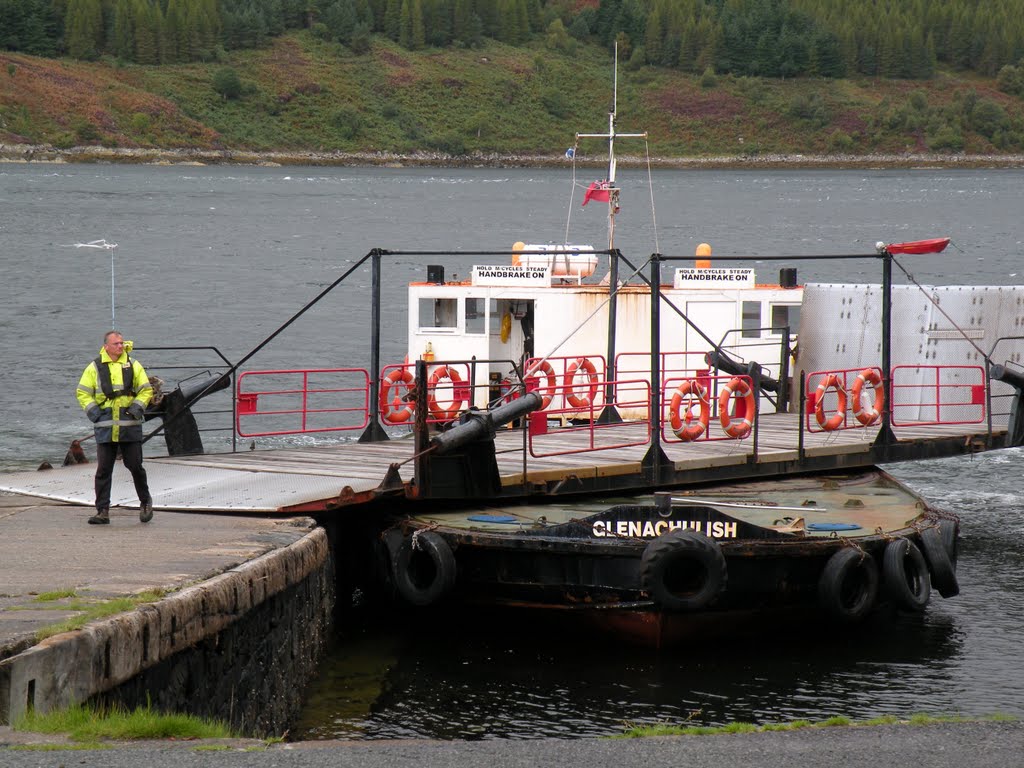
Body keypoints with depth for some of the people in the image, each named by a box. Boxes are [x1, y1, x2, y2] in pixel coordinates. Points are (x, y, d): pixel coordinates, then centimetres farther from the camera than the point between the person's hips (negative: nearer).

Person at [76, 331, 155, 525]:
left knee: (135, 465, 2)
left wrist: (137, 407, -5)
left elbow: (146, 390, 11)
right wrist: (92, 410, -4)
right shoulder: (95, 368, 5)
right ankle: (102, 511, 3)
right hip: (105, 427, 0)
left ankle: (145, 502, 22)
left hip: (130, 427, 0)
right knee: (103, 470, -1)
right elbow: (82, 392, 10)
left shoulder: (133, 365, 7)